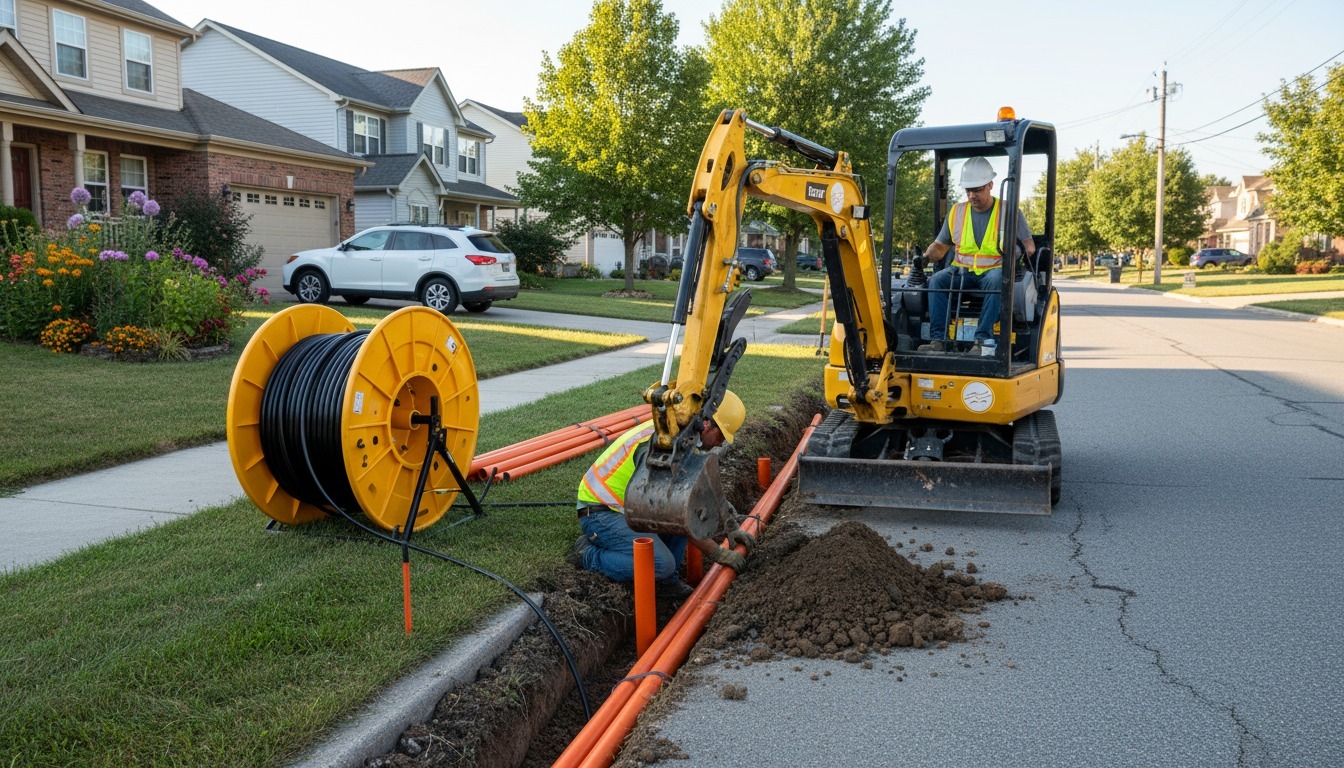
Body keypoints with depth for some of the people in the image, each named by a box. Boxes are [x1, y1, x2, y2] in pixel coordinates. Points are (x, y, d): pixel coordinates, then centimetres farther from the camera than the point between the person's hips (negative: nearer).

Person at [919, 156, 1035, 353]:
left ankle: (983, 339, -42)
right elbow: (940, 246, 18)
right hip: (962, 270, 3)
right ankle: (938, 340, -34)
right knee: (937, 280, -27)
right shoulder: (956, 212, 15)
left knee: (996, 280, -39)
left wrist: (1024, 250, -19)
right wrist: (927, 255, -4)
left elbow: (1029, 245, 4)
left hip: (995, 269, -3)